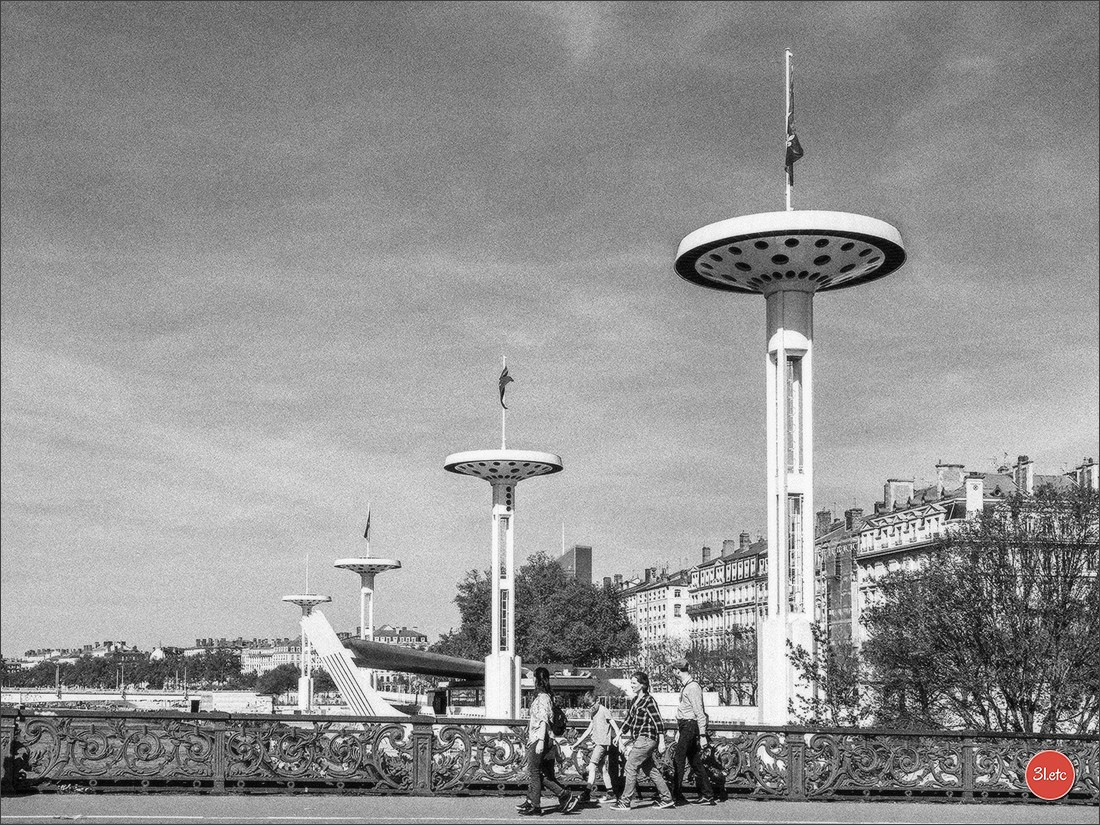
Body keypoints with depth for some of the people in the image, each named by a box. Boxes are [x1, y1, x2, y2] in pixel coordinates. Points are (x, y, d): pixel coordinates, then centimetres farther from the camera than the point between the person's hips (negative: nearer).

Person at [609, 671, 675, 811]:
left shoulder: (648, 701, -11)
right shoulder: (635, 700, 14)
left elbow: (659, 721, -14)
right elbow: (628, 720, 21)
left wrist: (661, 742, -16)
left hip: (646, 738, -9)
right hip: (639, 739, 9)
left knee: (631, 766, -10)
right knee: (651, 770, 11)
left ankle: (625, 801, -6)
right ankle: (667, 799, 16)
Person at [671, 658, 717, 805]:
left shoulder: (692, 687, -15)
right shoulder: (684, 686, 15)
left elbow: (699, 713, -19)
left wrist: (702, 735, -21)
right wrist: (678, 731, 28)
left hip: (690, 726, -10)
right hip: (685, 726, 10)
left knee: (678, 760, -8)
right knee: (695, 762, 9)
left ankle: (675, 795, -5)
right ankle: (707, 795, 11)